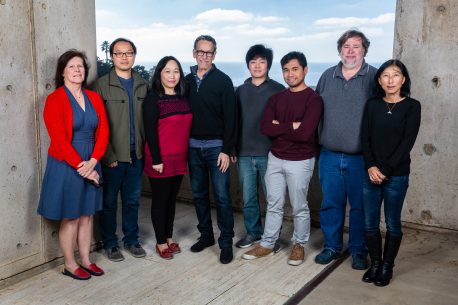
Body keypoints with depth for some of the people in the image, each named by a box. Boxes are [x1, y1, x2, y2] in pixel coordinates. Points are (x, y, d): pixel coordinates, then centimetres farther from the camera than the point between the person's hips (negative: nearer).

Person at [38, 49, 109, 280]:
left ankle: (85, 260, 27)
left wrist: (92, 162, -10)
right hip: (65, 166, -5)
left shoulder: (94, 98, 6)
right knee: (70, 217, 5)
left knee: (87, 215, 13)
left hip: (90, 164, 5)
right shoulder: (55, 99, -10)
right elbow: (58, 139, -15)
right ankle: (69, 264, 21)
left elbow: (103, 131, 2)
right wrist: (80, 166, -17)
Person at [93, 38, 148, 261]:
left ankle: (131, 240, 30)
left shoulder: (142, 85, 8)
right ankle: (110, 243, 23)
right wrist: (108, 155, -12)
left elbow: (148, 119, 8)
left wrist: (146, 148, 1)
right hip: (112, 157, -4)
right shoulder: (102, 85, -5)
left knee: (132, 200, 15)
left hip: (136, 155, 4)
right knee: (109, 202, 9)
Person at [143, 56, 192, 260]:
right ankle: (161, 242, 17)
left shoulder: (183, 98, 9)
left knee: (172, 198, 14)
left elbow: (186, 128, 12)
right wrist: (156, 159, -17)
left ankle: (169, 237, 27)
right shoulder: (153, 99, -9)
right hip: (161, 159, -5)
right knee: (160, 200, 5)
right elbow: (150, 131, -13)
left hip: (179, 158, 6)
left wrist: (186, 155, 9)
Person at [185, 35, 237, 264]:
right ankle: (206, 235, 27)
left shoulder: (223, 81, -5)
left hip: (216, 147, -4)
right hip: (193, 147, 4)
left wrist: (227, 150, -13)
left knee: (221, 196, -2)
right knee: (199, 194, 12)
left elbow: (230, 117, -8)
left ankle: (226, 243, 8)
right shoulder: (187, 81, 7)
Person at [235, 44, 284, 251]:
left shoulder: (278, 90, -2)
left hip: (268, 153, -3)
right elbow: (235, 120, 13)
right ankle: (253, 232, 27)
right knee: (248, 198, 11)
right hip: (244, 154, 4)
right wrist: (234, 148, 9)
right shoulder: (241, 90, 10)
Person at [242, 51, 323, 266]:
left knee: (299, 207, 9)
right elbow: (265, 128, -6)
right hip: (275, 158, 5)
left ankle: (299, 245, 27)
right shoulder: (276, 98, 7)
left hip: (300, 161, -5)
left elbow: (304, 133, -22)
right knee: (273, 205, 14)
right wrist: (291, 126, -15)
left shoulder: (313, 99, -10)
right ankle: (267, 244, 25)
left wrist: (279, 126, -11)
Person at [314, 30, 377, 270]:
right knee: (330, 203, 12)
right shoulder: (327, 76, 9)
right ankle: (332, 246, 28)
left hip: (361, 157, -3)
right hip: (329, 155, 3)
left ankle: (358, 250, 25)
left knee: (360, 206, 8)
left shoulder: (374, 77, -2)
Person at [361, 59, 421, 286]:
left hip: (397, 175, -3)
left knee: (392, 223, 8)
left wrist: (385, 170, -13)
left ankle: (387, 267, 23)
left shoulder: (412, 106, -2)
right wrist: (371, 167, -11)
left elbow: (408, 142, -9)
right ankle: (374, 264, 23)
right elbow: (365, 138, 3)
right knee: (370, 223, 7)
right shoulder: (372, 105, 7)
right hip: (371, 173, 3)